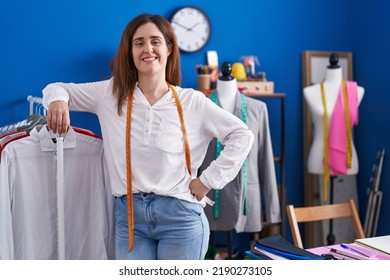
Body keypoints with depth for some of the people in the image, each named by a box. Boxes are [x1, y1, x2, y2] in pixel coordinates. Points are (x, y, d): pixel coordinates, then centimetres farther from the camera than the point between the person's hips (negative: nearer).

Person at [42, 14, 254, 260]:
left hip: (179, 214, -1)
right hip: (129, 214, 2)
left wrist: (209, 180, -4)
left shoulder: (192, 101, -2)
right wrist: (57, 100, -13)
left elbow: (242, 135, 2)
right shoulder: (111, 93, 3)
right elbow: (59, 89, 11)